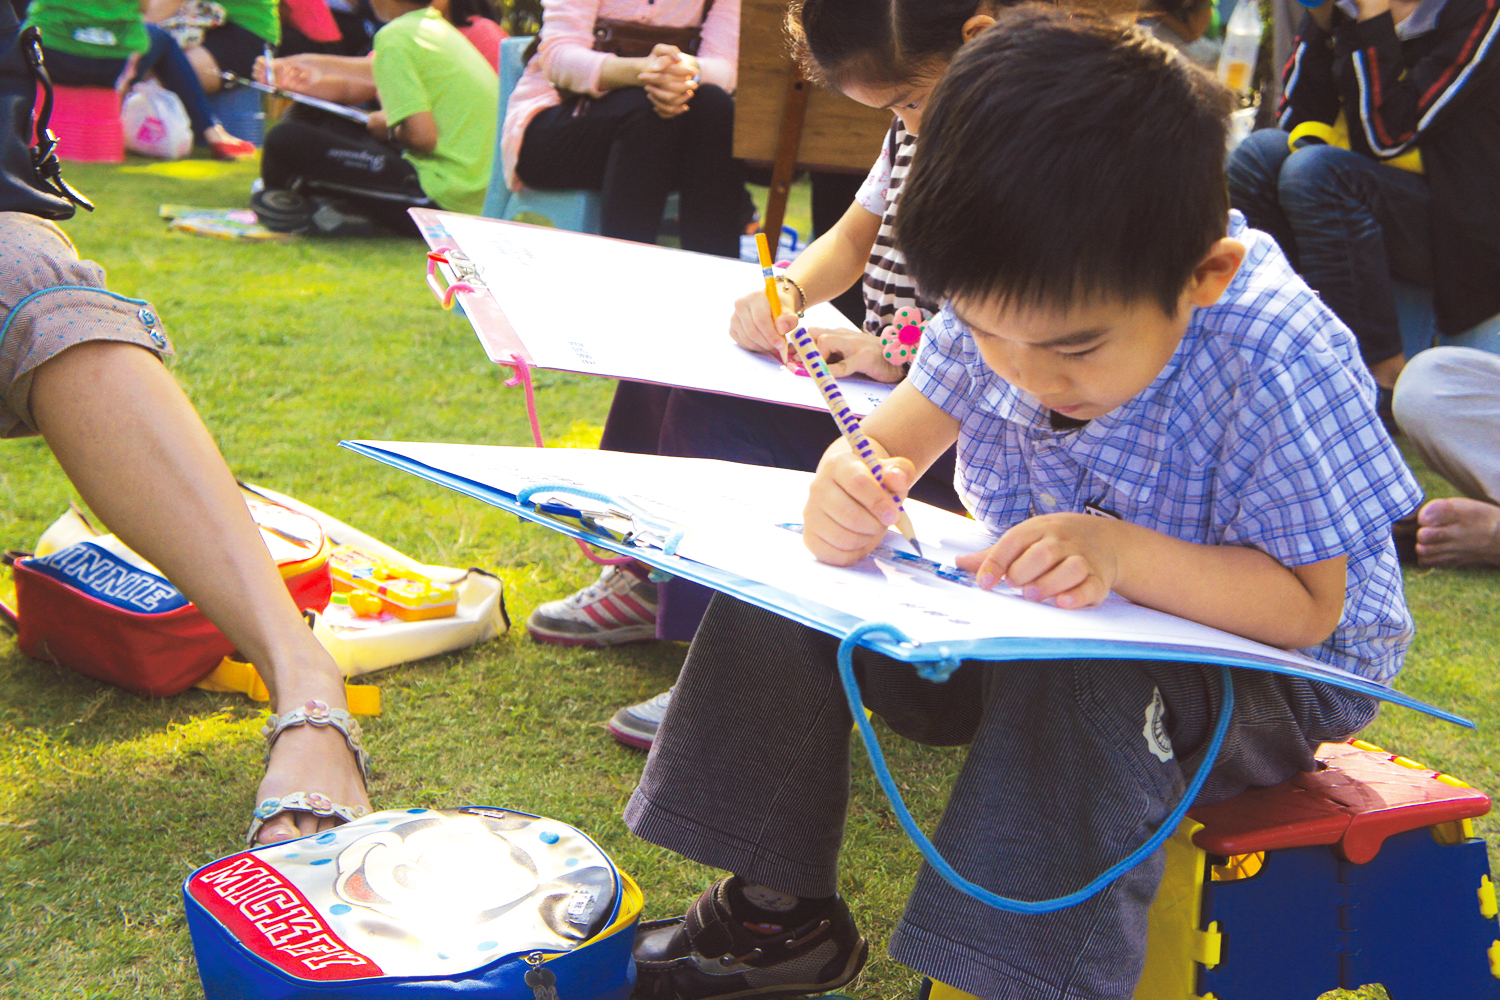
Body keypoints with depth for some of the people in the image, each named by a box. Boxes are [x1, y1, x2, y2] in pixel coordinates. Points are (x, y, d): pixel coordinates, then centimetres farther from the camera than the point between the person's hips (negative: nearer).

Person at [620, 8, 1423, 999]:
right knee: (783, 587, -5)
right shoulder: (1000, 302, -14)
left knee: (1080, 691, -40)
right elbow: (903, 429, -3)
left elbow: (1309, 605, -23)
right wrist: (849, 483, -29)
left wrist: (1125, 557, -40)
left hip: (1255, 661, -6)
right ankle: (782, 915, 7)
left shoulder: (1279, 362, -29)